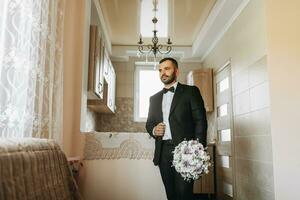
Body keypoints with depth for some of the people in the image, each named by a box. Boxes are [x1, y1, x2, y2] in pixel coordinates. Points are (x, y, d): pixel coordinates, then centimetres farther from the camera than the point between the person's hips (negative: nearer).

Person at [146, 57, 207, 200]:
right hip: (163, 153, 4)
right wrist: (153, 130, -1)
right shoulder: (154, 98, 18)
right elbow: (149, 123, 23)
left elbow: (200, 121, -3)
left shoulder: (191, 91, 4)